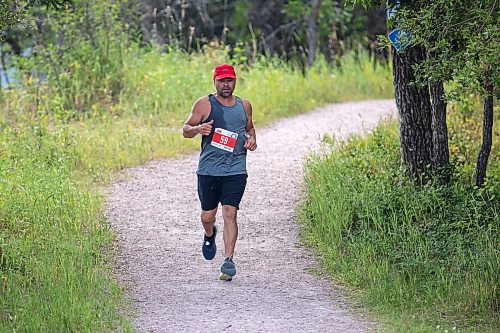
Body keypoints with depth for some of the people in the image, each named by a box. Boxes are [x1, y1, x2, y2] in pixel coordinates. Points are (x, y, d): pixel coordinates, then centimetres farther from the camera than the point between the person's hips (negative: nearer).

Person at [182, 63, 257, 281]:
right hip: (208, 170, 0)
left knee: (229, 213, -11)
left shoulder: (244, 106, 11)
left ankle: (228, 261, -12)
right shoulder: (204, 104, 0)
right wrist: (198, 129, -19)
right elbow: (185, 130, 3)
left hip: (235, 171, 1)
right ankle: (210, 235, 44)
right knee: (207, 216, 8)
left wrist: (252, 139, 6)